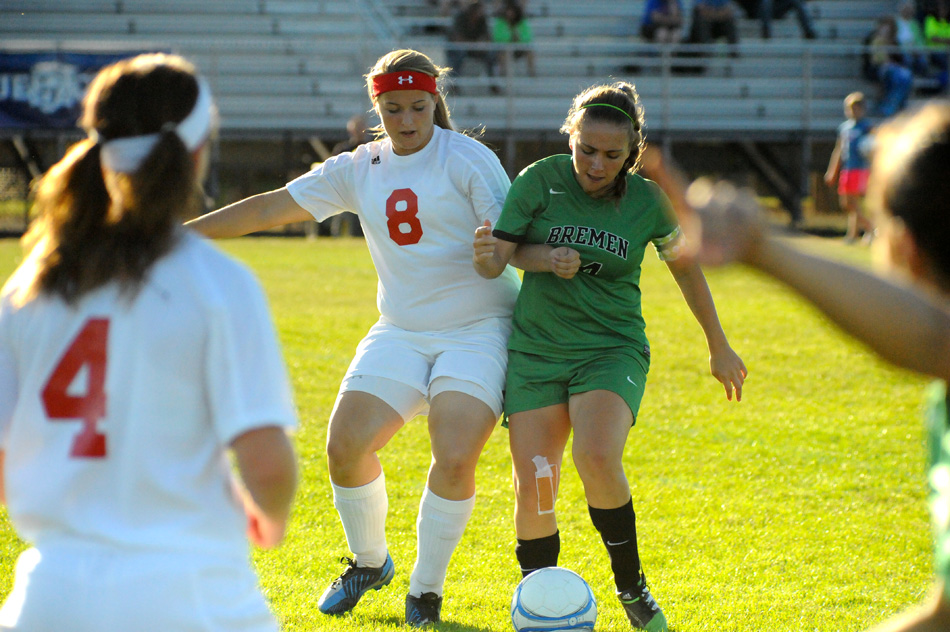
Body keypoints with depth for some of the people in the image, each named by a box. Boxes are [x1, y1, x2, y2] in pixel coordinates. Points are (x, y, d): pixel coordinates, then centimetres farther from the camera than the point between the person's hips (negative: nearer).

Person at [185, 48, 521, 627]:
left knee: (454, 459, -20)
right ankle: (369, 562, 19)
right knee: (346, 445, -9)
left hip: (477, 331, -5)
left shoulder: (466, 159, -7)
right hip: (401, 333, 5)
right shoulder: (360, 170, 7)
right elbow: (271, 209, 8)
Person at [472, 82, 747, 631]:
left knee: (597, 458, -27)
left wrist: (719, 347, 18)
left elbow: (685, 266, 11)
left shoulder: (647, 201, -6)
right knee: (533, 489, -8)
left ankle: (633, 588, -7)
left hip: (612, 350, -1)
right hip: (535, 352, 1)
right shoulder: (541, 181, -9)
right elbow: (494, 261, -4)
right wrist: (545, 258, -25)